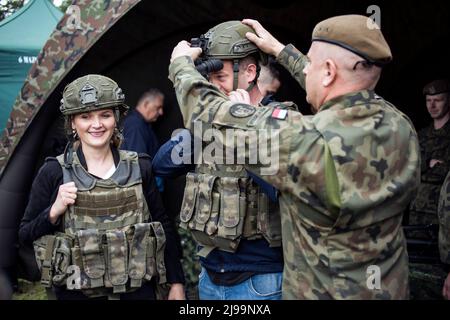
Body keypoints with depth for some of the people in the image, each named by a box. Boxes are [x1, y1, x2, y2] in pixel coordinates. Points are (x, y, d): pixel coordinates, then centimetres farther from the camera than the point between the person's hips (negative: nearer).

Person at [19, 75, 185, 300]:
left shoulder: (139, 168, -2)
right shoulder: (54, 173, -7)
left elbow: (162, 225, 5)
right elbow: (25, 235, 1)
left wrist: (176, 282, 6)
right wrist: (54, 212, -17)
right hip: (77, 291, -1)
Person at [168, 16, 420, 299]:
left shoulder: (309, 139, -29)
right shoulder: (401, 126, -10)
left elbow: (210, 117, -18)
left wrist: (181, 63, -1)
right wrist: (280, 50, 18)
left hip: (323, 292, -6)